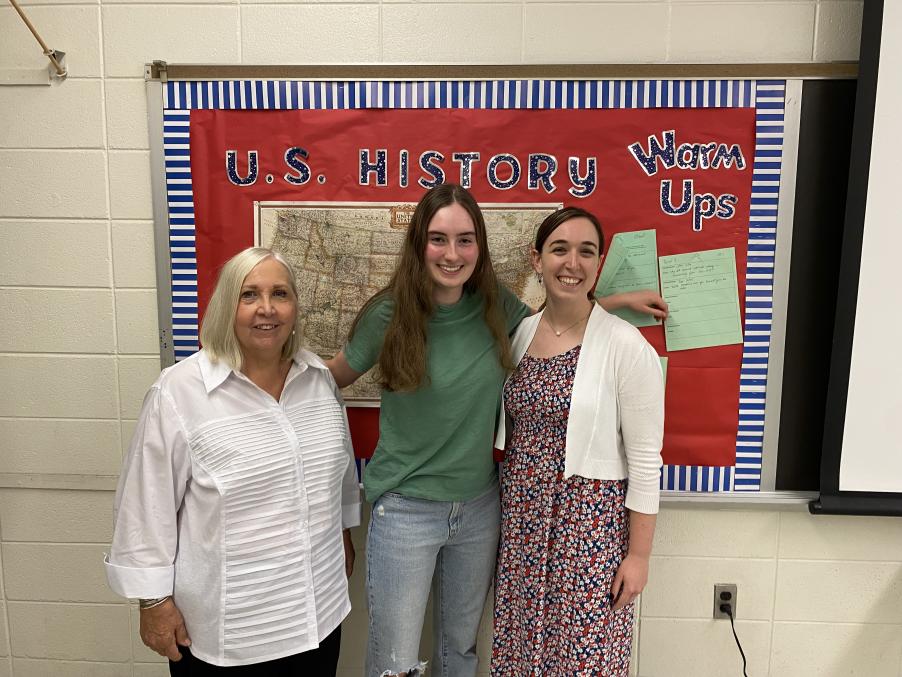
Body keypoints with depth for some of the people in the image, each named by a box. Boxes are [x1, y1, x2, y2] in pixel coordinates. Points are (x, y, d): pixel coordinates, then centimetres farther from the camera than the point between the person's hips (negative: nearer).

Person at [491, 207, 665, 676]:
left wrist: (639, 554, -9)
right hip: (522, 517, 5)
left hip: (590, 519, -5)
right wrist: (506, 513, 13)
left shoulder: (625, 345, -13)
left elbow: (645, 460, -11)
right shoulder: (519, 332, 3)